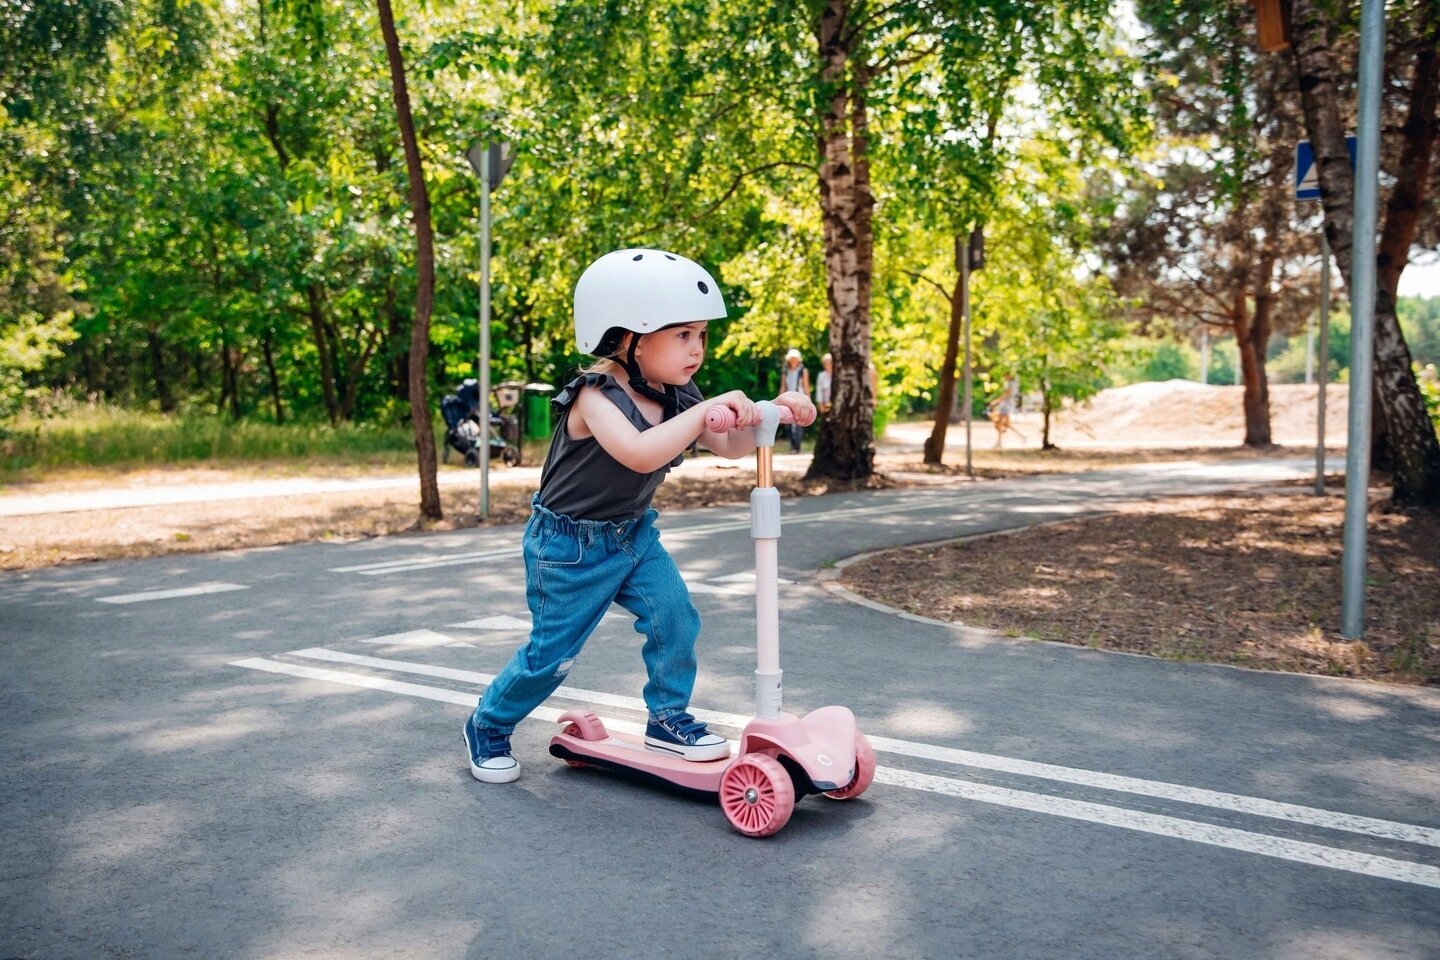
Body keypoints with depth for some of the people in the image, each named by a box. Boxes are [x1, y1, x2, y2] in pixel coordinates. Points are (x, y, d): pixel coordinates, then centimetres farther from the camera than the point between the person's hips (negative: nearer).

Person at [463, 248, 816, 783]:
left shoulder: (675, 396, -5)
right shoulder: (596, 396, -28)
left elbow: (731, 447, -3)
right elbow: (641, 454, -46)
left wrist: (767, 412, -21)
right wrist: (708, 410, -47)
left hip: (634, 534, 6)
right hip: (570, 545, -6)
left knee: (675, 618, -10)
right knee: (551, 652, 4)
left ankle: (669, 720, 11)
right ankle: (487, 726, 28)